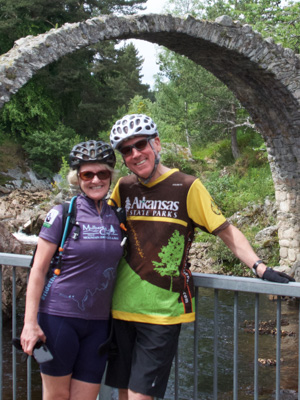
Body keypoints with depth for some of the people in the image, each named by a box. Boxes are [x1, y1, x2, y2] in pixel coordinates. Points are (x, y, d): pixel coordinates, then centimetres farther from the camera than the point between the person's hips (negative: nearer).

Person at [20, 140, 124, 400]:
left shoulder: (117, 217, 7)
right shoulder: (62, 214, -6)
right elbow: (39, 269, -7)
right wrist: (30, 323, -12)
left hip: (98, 321, 4)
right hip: (58, 317, -4)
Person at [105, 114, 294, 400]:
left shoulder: (187, 187, -6)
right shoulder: (123, 188, 6)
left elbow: (226, 231, -4)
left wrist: (260, 267, -13)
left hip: (163, 311, -4)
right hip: (122, 306, 4)